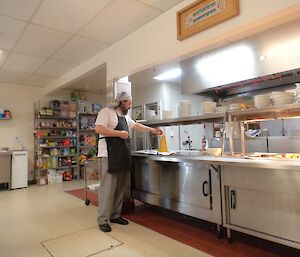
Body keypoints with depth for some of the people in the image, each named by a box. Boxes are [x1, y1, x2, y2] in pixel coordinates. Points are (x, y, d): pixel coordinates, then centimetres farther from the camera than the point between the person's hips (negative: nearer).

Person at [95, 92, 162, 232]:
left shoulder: (125, 116, 22)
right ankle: (102, 220, 7)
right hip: (109, 156, -8)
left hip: (123, 156, 9)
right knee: (108, 188, -5)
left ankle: (115, 216, 23)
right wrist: (119, 133, -15)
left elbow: (136, 125, 34)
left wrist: (152, 130, 35)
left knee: (120, 188, 11)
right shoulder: (107, 111, -6)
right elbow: (98, 129, -18)